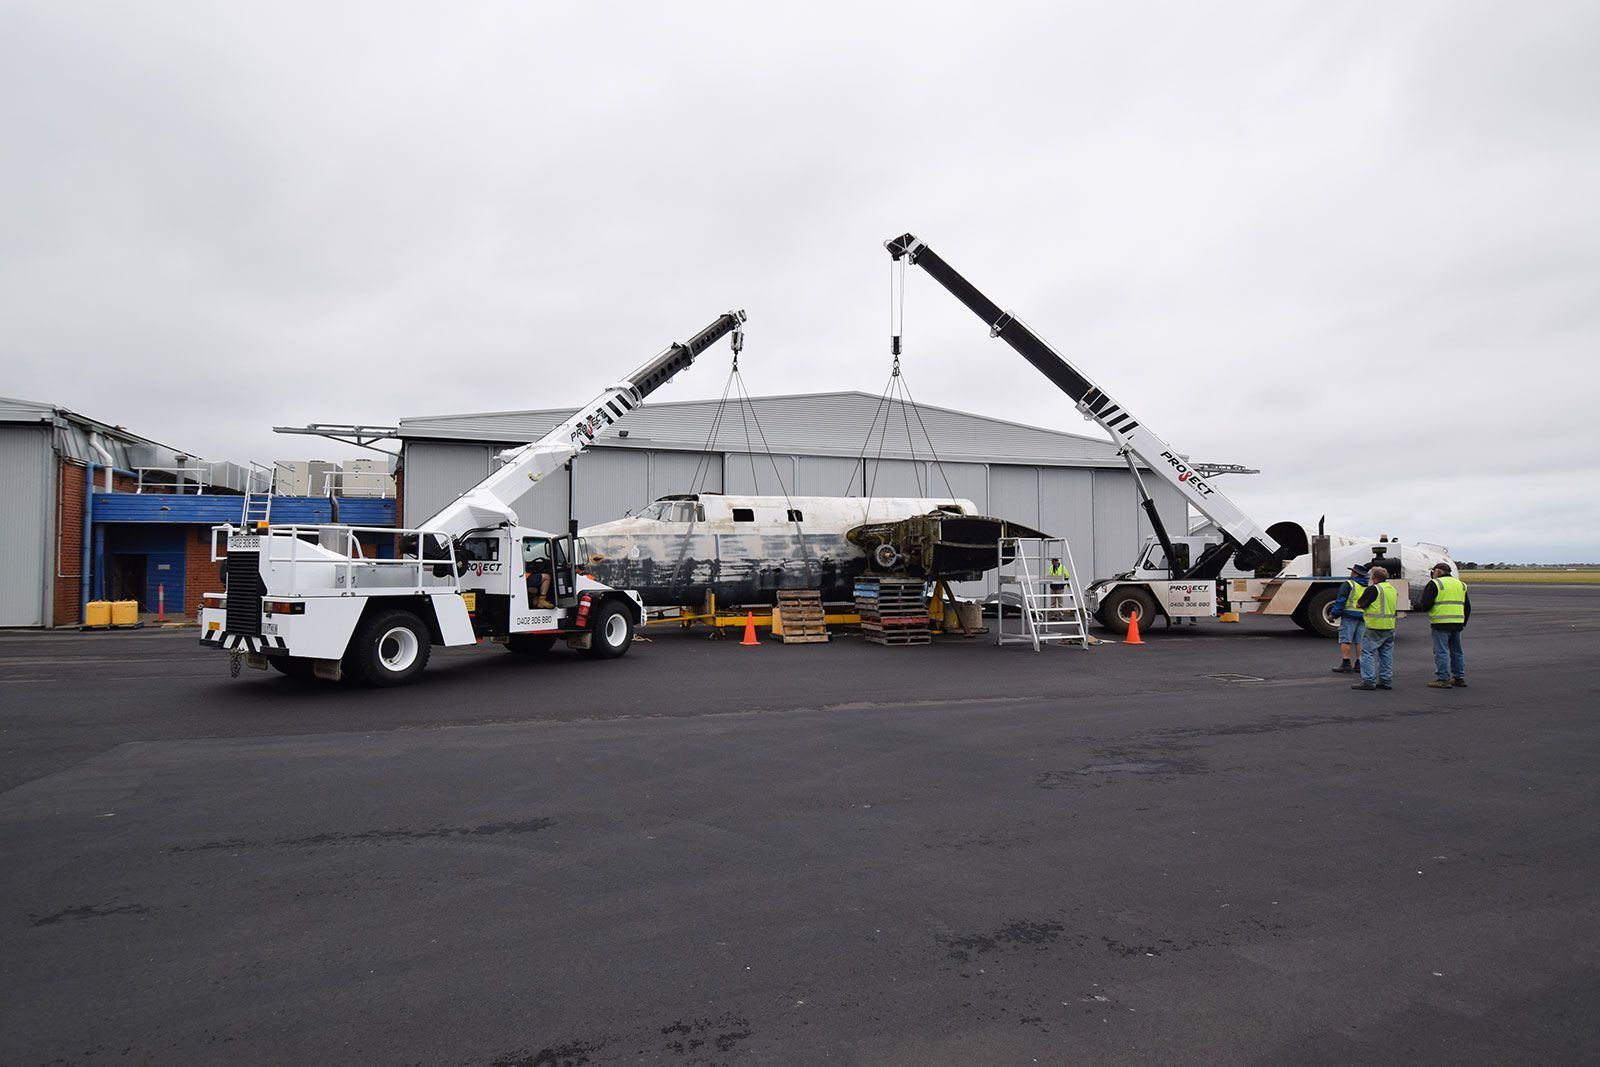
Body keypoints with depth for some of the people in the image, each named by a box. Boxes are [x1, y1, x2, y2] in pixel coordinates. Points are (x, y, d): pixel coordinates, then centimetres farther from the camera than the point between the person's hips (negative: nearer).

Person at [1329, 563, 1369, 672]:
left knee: (1345, 639, -4)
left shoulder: (1349, 584, -8)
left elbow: (1340, 601, -13)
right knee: (1359, 641, 9)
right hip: (1363, 617, 7)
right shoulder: (1368, 586, 15)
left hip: (1349, 615, -7)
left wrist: (1335, 614, -8)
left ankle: (1346, 663, -9)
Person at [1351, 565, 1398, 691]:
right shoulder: (1393, 590, 14)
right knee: (1386, 654, 13)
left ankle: (1368, 681, -7)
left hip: (1374, 628, -8)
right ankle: (1386, 680, 15)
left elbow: (1360, 604, -11)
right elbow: (1395, 610, 23)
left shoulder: (1373, 589, -14)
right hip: (1390, 627, 8)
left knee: (1368, 653, -4)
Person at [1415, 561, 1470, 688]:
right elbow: (1467, 606, 21)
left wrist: (1418, 605, 9)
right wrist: (1464, 623, 27)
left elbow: (1426, 604, -13)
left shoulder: (1435, 584, -7)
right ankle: (1459, 678, 21)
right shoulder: (1461, 584, 18)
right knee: (1456, 651, 16)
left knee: (1441, 651, -4)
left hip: (1441, 623, -7)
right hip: (1457, 624, 7)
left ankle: (1443, 679, -6)